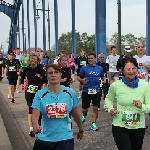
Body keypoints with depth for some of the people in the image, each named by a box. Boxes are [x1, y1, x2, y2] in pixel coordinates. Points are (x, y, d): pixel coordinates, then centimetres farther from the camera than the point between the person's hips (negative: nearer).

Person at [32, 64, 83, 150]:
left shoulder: (70, 92, -5)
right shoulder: (40, 94, -7)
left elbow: (75, 114, 7)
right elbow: (35, 115, -14)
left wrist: (81, 130, 17)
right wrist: (35, 126, -34)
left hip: (65, 138, -1)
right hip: (45, 138, 1)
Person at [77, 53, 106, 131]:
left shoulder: (100, 68, 4)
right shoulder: (84, 68, -3)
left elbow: (102, 76, 19)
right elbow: (78, 77, 2)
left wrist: (104, 79, -3)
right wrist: (82, 80, -19)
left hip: (96, 91, 1)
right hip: (86, 90, -1)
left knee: (95, 108, -2)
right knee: (85, 108, 8)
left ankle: (94, 123, 12)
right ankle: (84, 115, 43)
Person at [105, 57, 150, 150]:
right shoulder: (115, 85, -8)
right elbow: (108, 99, 11)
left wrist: (142, 106, -28)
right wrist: (110, 109, -7)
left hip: (139, 128, 2)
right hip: (120, 127, -2)